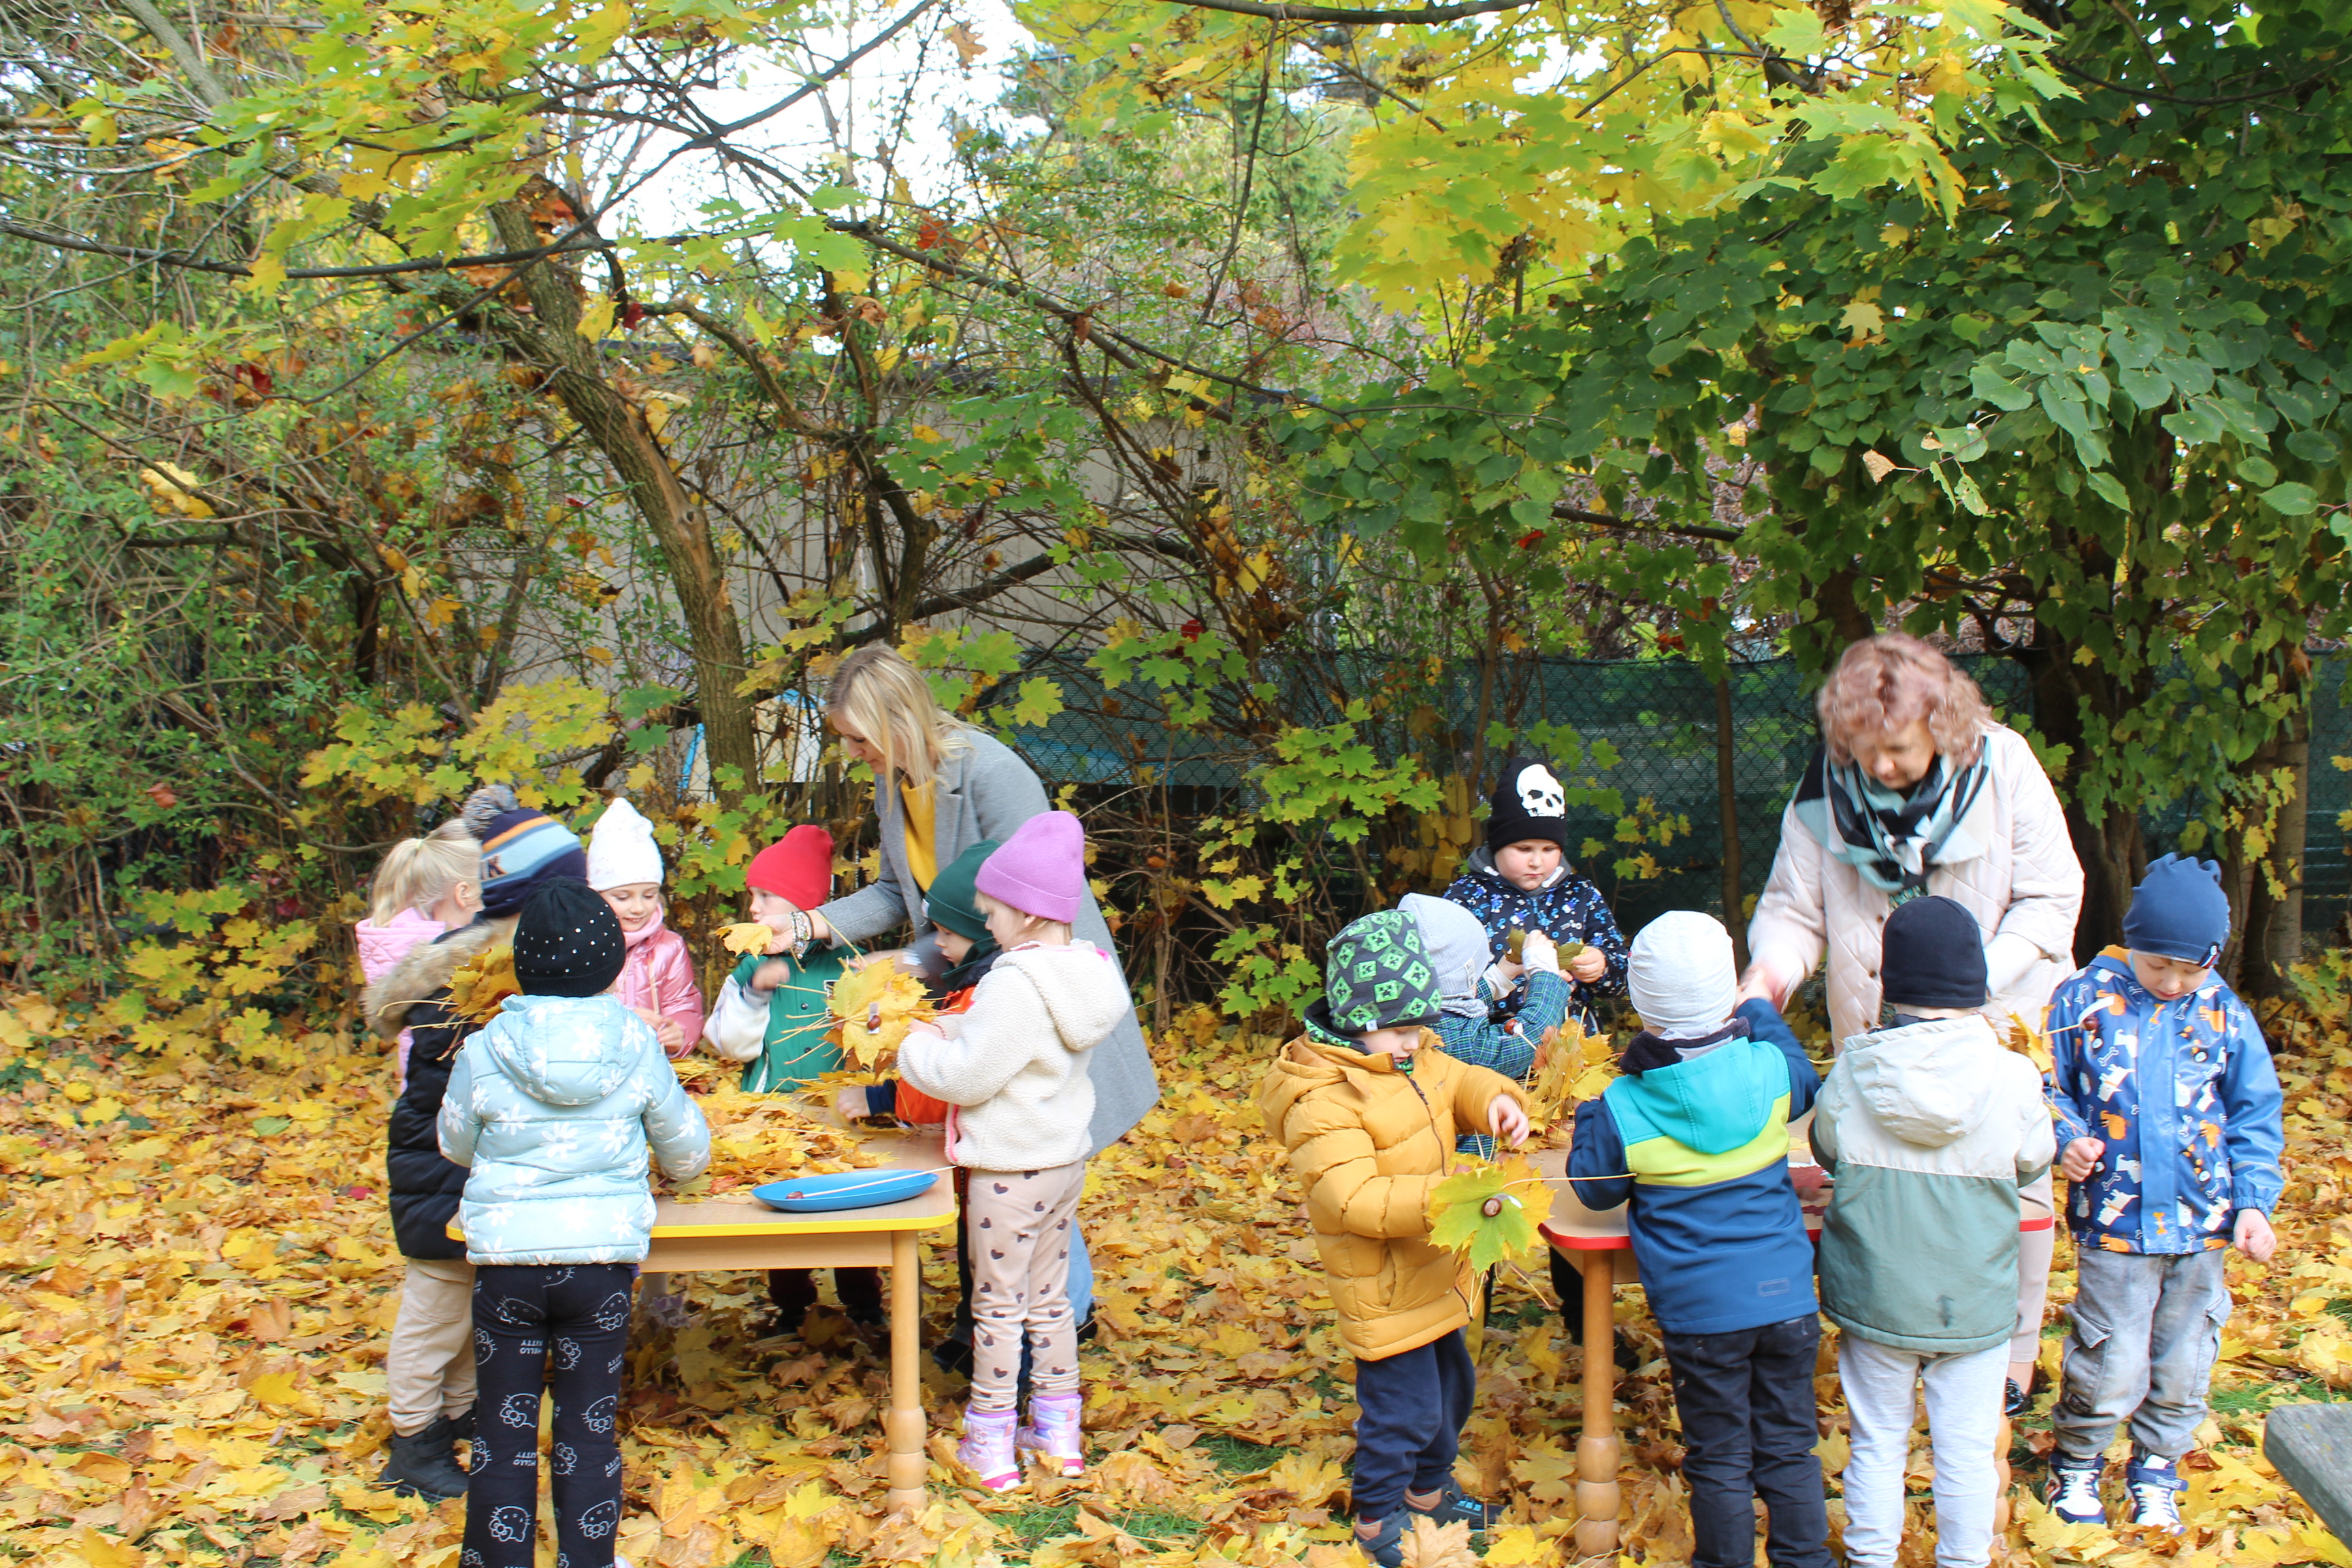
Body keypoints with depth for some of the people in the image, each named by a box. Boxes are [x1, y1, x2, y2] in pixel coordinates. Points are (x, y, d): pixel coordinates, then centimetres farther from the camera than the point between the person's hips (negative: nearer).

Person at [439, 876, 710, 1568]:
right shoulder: (635, 1045, -5)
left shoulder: (485, 1050, -7)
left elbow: (456, 1144, 10)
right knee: (590, 1427, 11)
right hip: (603, 1257, 1)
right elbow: (687, 1148, 8)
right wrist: (680, 1166, 33)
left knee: (504, 1431, 11)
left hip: (505, 1258, 0)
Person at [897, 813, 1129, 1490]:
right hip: (1066, 1160, 8)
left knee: (998, 1306, 4)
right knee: (1050, 1297, 19)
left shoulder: (1016, 983, -25)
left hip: (1009, 1172, -8)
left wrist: (918, 1048, -4)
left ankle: (991, 1445, 14)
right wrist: (959, 1030, 7)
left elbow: (966, 1077, -21)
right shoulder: (1087, 969, 2)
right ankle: (1058, 1429, 27)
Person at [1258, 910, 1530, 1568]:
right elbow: (1353, 1199, -32)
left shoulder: (1415, 1059, 2)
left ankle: (1428, 1489, 46)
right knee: (1404, 1409, -1)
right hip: (1382, 1287, -9)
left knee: (1450, 1386, 24)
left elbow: (1458, 1081, 15)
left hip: (1433, 1275, 10)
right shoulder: (1323, 1101, -27)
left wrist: (1497, 1100, -9)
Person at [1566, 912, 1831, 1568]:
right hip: (1787, 1294, 2)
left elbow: (1595, 1189, 2)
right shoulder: (1771, 1069, -8)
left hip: (1699, 1310, -2)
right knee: (1789, 1446, 15)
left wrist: (1589, 1114, 16)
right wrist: (1760, 1012, 30)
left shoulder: (1621, 1109, -15)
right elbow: (1808, 1085, 18)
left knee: (1719, 1457, 12)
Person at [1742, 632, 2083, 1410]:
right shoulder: (1825, 790, -12)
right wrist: (1767, 976, -25)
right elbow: (1794, 908, -4)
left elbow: (2050, 899, -11)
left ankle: (2012, 1354, 27)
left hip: (2001, 1024, -1)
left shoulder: (2002, 765, -16)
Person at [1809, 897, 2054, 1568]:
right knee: (1966, 1450, 13)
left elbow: (1826, 1148, 3)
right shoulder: (2012, 1077, -15)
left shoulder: (1853, 1072, -13)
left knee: (1878, 1443, 15)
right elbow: (2034, 1164, 2)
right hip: (1974, 1303, -1)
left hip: (1873, 1297, 1)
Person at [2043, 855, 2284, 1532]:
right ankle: (2076, 1464, 24)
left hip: (2203, 1223, 3)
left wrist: (2253, 1201, -2)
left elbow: (2255, 1119, 8)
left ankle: (2155, 1472, 35)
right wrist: (2067, 1137, -12)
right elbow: (2050, 1084, 6)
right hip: (2114, 1218, -3)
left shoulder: (2225, 1017, 2)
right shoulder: (2084, 1001, -4)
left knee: (2183, 1368, 13)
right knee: (2112, 1372, -2)